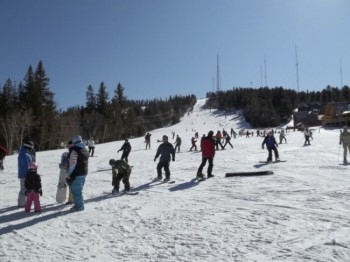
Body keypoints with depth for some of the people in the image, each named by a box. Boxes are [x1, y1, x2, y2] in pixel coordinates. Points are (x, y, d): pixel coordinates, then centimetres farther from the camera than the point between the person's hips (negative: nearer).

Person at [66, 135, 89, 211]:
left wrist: (69, 175, -12)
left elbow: (72, 164, -18)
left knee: (76, 191, 0)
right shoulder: (85, 150, 12)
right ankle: (80, 205, 26)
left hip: (76, 174, -9)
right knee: (79, 190, 19)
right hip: (84, 173, 9)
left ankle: (79, 206, 5)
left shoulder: (74, 150, -16)